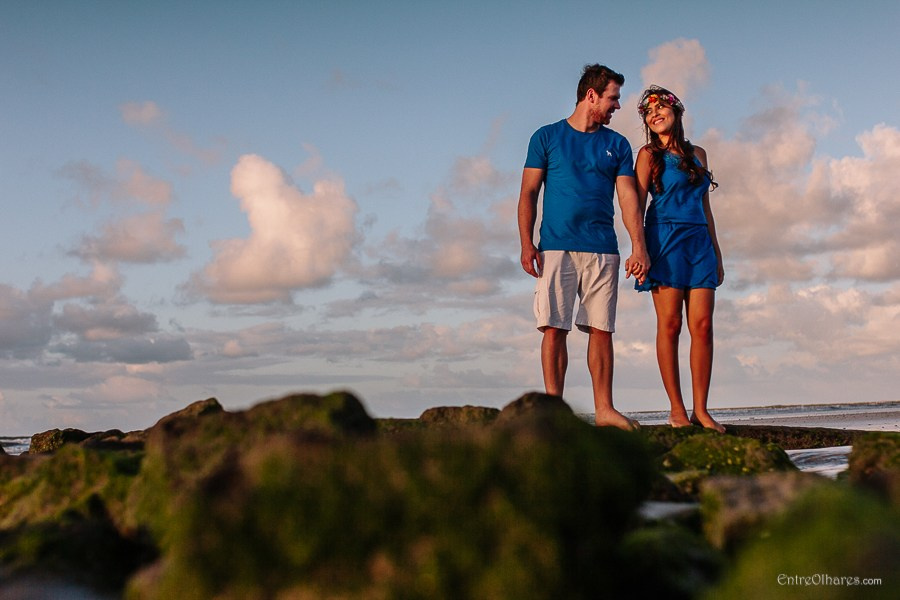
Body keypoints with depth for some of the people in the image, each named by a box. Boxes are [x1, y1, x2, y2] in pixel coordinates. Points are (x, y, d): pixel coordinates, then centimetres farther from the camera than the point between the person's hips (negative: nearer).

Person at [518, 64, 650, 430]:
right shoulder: (547, 137, 8)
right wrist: (527, 243, -6)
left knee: (601, 329, 1)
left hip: (602, 250, 2)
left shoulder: (617, 145, 15)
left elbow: (628, 198, 7)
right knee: (554, 328, -7)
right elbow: (528, 194, 6)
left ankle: (604, 409, 5)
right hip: (556, 248, -2)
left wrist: (639, 247, -6)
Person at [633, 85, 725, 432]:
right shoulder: (649, 154, 5)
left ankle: (701, 410, -2)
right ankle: (677, 410, -3)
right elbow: (637, 204, -2)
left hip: (699, 240, 5)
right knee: (670, 324, -6)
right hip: (665, 238, -4)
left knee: (703, 325, -4)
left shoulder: (697, 154, 19)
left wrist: (717, 252, 18)